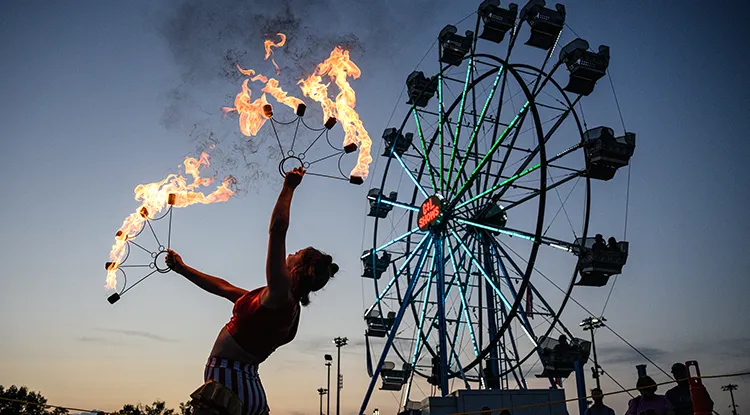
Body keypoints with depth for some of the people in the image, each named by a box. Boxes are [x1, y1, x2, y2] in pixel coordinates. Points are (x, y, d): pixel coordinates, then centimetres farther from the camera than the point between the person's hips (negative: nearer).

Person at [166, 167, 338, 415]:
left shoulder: (281, 295, -15)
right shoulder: (274, 301, 13)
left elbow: (277, 230, -20)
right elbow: (223, 287, 24)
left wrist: (289, 187, -8)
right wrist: (182, 269, 31)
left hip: (228, 382, -9)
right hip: (247, 386, 9)